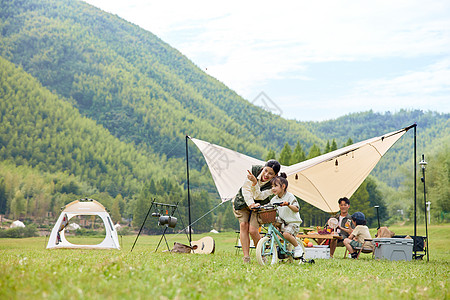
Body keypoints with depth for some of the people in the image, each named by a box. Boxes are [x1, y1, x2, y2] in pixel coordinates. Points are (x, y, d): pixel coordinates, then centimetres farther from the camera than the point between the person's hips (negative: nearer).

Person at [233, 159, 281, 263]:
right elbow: (246, 189, -21)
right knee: (243, 225, -15)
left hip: (259, 205, -2)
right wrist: (250, 203, -34)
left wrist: (254, 182, -46)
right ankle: (246, 257, -14)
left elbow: (258, 197, -32)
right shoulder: (254, 170, -21)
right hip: (243, 201, 2)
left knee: (253, 230, -17)